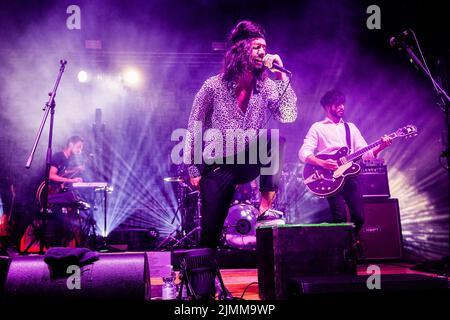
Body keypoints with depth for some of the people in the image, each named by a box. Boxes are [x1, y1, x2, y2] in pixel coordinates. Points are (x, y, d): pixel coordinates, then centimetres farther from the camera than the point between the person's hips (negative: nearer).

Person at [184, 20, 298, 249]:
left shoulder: (267, 86, -4)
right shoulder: (214, 87, -11)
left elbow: (289, 115, -19)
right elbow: (194, 129, -5)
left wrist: (281, 76, -21)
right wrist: (193, 169, -6)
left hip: (250, 162, 2)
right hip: (218, 168, -2)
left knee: (271, 138, -30)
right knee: (210, 236, -7)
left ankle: (265, 210, -21)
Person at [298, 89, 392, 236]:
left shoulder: (351, 127, 20)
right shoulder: (318, 127, 5)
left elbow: (365, 152, 12)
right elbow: (303, 153, -5)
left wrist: (380, 146, -7)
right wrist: (322, 163, -21)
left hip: (350, 175, 4)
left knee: (359, 217, -5)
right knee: (340, 217, -18)